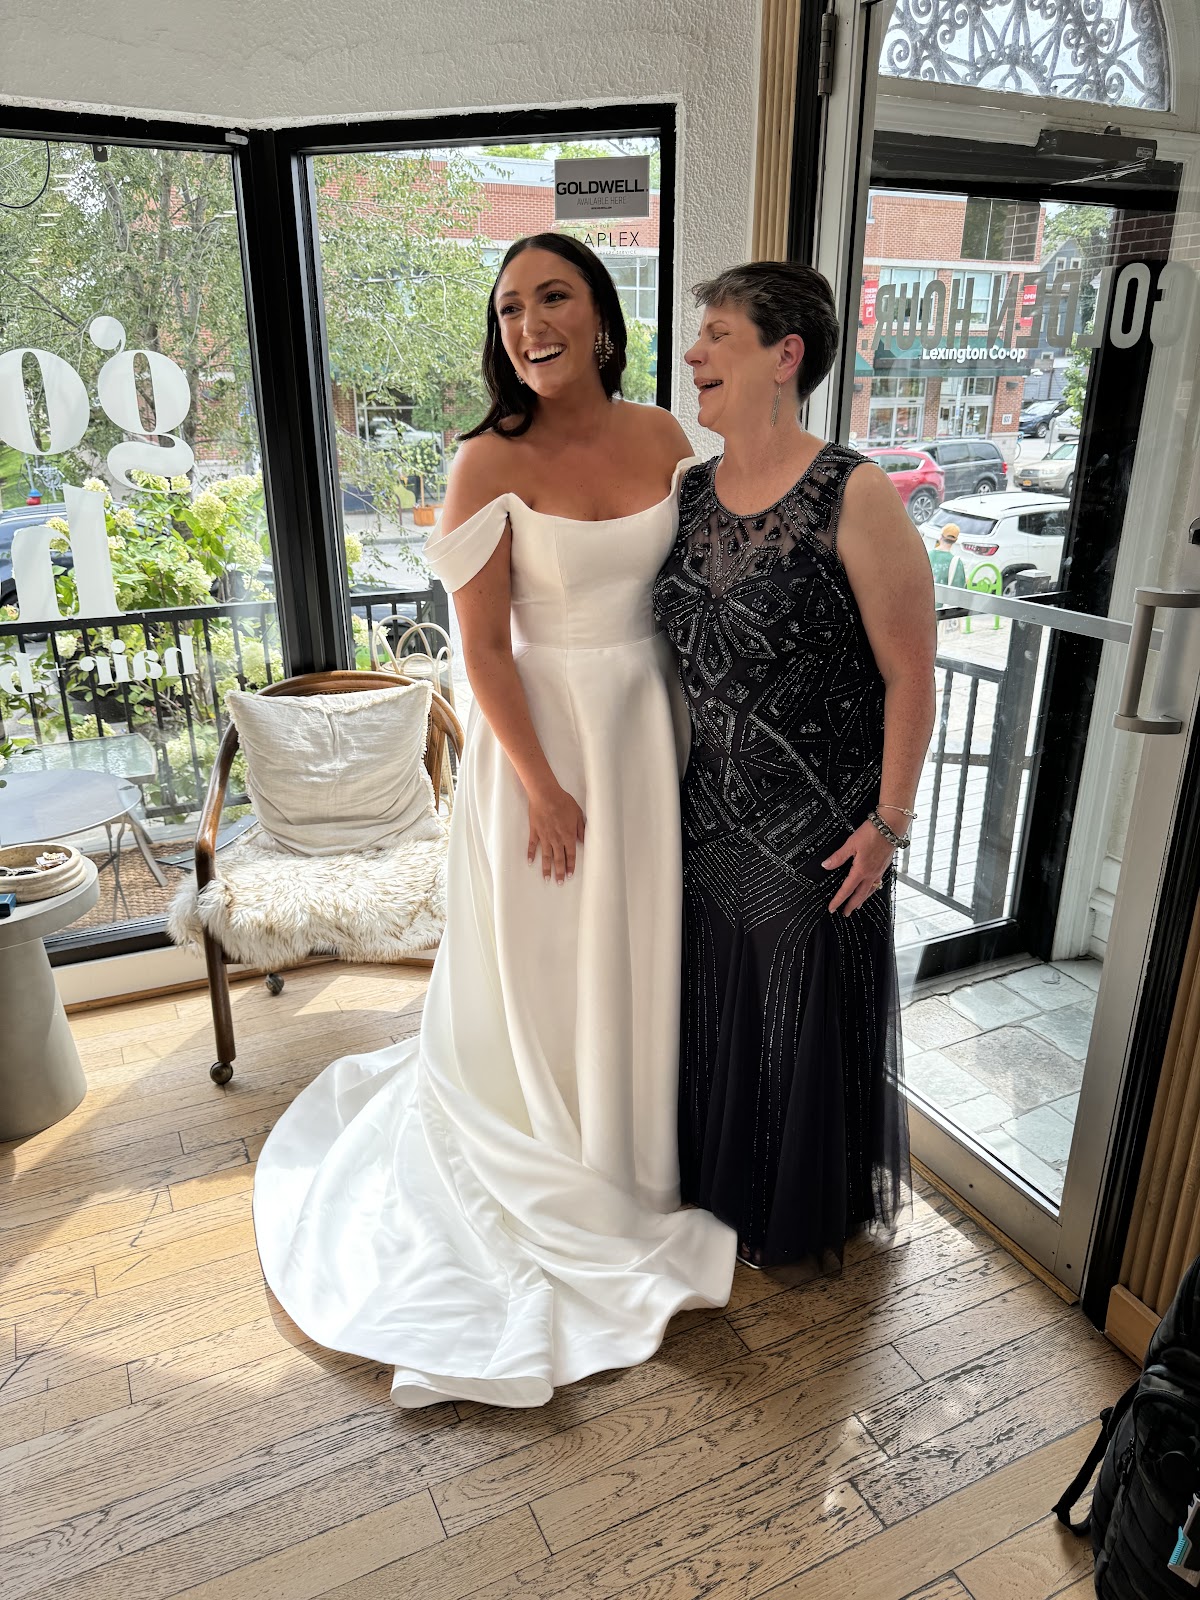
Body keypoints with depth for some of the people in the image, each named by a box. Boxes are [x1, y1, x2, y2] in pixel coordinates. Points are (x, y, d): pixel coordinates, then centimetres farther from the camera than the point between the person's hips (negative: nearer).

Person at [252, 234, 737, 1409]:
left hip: (650, 724, 5)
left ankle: (637, 1135, 45)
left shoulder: (662, 435, 0)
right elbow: (484, 649, -15)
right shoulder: (491, 463, -15)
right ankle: (546, 1154, 39)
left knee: (642, 939, 18)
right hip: (543, 731, -4)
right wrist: (542, 786, -15)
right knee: (548, 954, 12)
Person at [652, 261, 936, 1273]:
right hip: (712, 811, 6)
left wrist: (888, 821, -13)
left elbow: (910, 675, -14)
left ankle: (807, 1216, 41)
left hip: (818, 826, -5)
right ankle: (722, 1180, 48)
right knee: (717, 999, 20)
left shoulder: (854, 499, -17)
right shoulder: (690, 492, 2)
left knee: (809, 1014, 13)